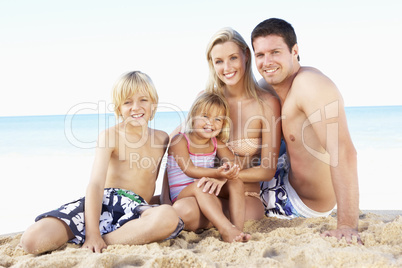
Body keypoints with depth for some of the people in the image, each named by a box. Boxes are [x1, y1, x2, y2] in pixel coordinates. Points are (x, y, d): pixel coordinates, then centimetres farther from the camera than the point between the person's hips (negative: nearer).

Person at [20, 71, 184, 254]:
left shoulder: (162, 138, 14)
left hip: (137, 209, 3)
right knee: (32, 241, -25)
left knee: (169, 217, -39)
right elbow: (96, 184, -9)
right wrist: (92, 234, -22)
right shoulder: (110, 136, 2)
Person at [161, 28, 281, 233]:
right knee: (184, 211, -32)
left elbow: (267, 170, -7)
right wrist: (165, 191, -7)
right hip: (205, 189, 1)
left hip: (245, 194, 0)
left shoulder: (266, 103, -9)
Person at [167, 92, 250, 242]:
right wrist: (218, 173, -37)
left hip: (210, 193, 6)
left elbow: (234, 162, -4)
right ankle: (225, 229, -50)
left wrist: (223, 177, -28)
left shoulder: (216, 143, 10)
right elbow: (189, 169, -21)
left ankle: (238, 227, -31)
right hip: (181, 194, -6)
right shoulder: (180, 141, -8)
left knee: (236, 183, -16)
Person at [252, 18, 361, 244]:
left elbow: (343, 153, -41)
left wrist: (347, 226, -46)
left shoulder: (310, 85, -31)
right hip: (289, 176, 9)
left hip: (303, 205, -9)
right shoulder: (269, 86, -2)